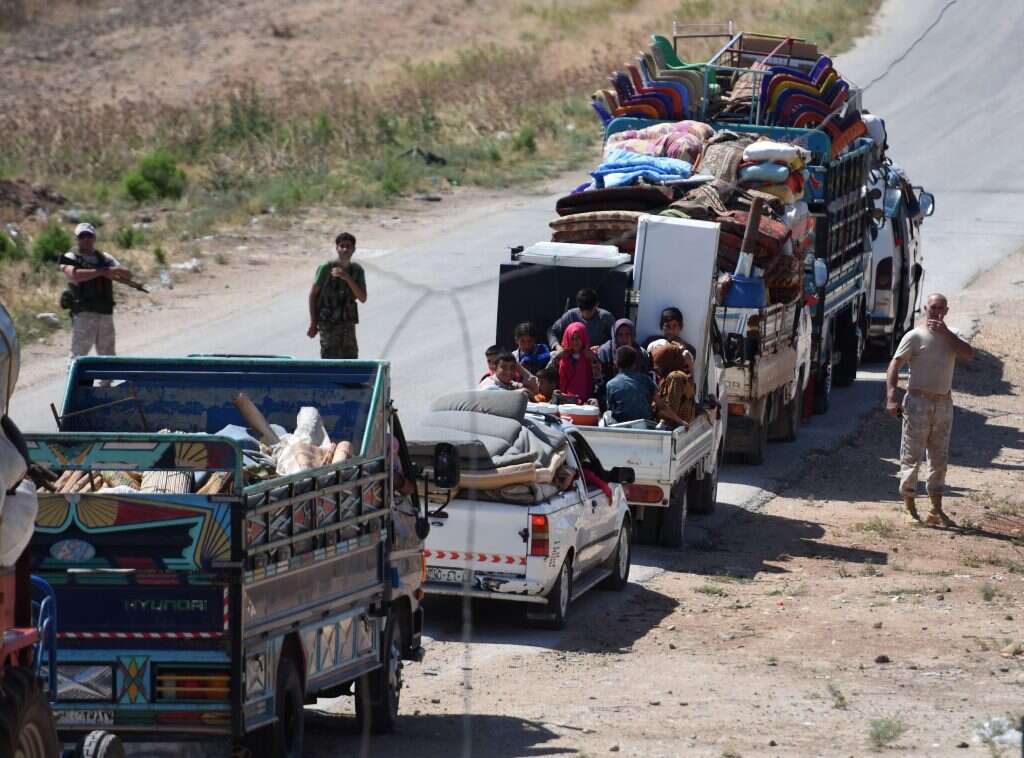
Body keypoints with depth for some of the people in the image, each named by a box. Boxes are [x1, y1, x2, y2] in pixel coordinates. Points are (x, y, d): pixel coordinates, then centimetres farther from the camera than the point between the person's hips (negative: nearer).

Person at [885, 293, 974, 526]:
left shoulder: (951, 336, 9)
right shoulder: (915, 336, -6)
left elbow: (968, 354, -8)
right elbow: (895, 365, -11)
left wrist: (946, 333, -15)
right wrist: (891, 398, -21)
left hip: (944, 403, 5)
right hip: (918, 401, -5)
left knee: (939, 459, 9)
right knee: (912, 456, -2)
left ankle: (937, 509, 14)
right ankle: (909, 507, 4)